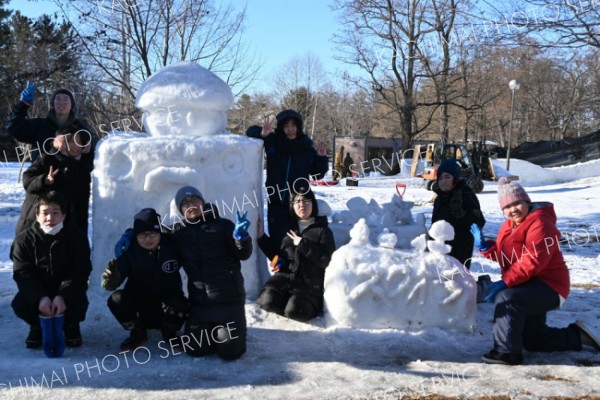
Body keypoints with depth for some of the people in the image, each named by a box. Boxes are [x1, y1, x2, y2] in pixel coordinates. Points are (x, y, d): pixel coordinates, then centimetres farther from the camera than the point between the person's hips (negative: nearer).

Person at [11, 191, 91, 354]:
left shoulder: (77, 237, -10)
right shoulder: (24, 240, -8)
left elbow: (79, 273, -16)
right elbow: (23, 274, -16)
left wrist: (62, 296, -35)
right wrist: (40, 298, -34)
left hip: (67, 293, -1)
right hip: (37, 293, 1)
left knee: (79, 303, -31)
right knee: (20, 304, -28)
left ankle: (70, 326, 9)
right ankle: (38, 326, 8)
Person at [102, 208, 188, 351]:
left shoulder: (172, 245, -12)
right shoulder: (129, 252, -12)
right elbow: (112, 284, -21)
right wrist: (109, 279, -43)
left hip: (168, 299, -1)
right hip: (138, 304, 1)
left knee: (179, 306, -34)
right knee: (116, 299, -27)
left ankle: (169, 333, 4)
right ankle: (138, 333, 3)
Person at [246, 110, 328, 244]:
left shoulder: (307, 148, 1)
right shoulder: (272, 142, -2)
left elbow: (317, 175, 9)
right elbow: (250, 133, 2)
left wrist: (322, 158, -9)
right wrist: (262, 134, -19)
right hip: (276, 203, 1)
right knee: (277, 239, 5)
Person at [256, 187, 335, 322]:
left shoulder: (323, 231, 3)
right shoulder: (288, 228, 17)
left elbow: (325, 261, -11)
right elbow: (276, 255, 21)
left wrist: (303, 244, -13)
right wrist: (261, 237, 13)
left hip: (309, 283, -3)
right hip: (285, 276, 4)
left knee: (293, 311, -28)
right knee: (268, 301, -26)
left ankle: (313, 306, 6)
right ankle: (296, 303, 4)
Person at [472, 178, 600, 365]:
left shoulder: (539, 223, -20)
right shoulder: (509, 227, 10)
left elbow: (534, 260, -31)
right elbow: (503, 256, 14)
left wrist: (505, 281, -36)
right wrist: (485, 246, -4)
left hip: (547, 286, -10)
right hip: (529, 287, 10)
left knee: (506, 299, -35)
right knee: (532, 341, 19)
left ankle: (507, 350, -29)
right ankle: (577, 336, 36)